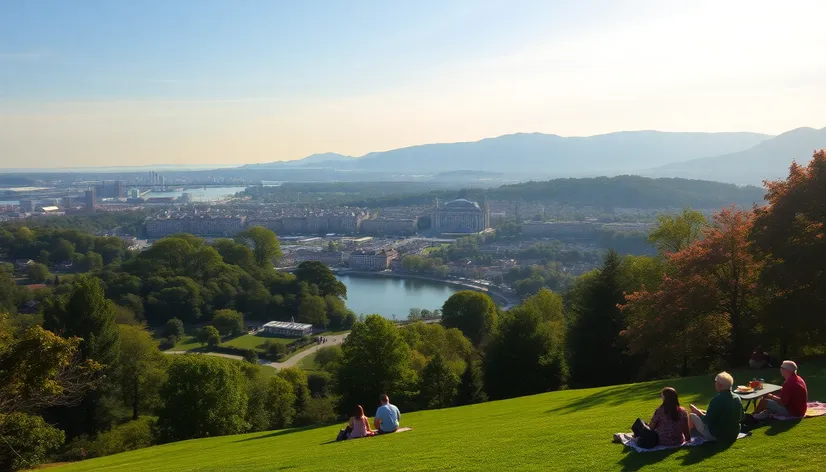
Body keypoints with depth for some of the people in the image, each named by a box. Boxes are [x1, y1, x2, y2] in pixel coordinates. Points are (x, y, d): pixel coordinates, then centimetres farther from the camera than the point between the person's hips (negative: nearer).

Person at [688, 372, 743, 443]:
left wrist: (698, 412, 2)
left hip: (717, 436, -7)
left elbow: (707, 420, -20)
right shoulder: (737, 399, -6)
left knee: (692, 416, 8)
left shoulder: (716, 400, -26)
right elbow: (741, 418, 9)